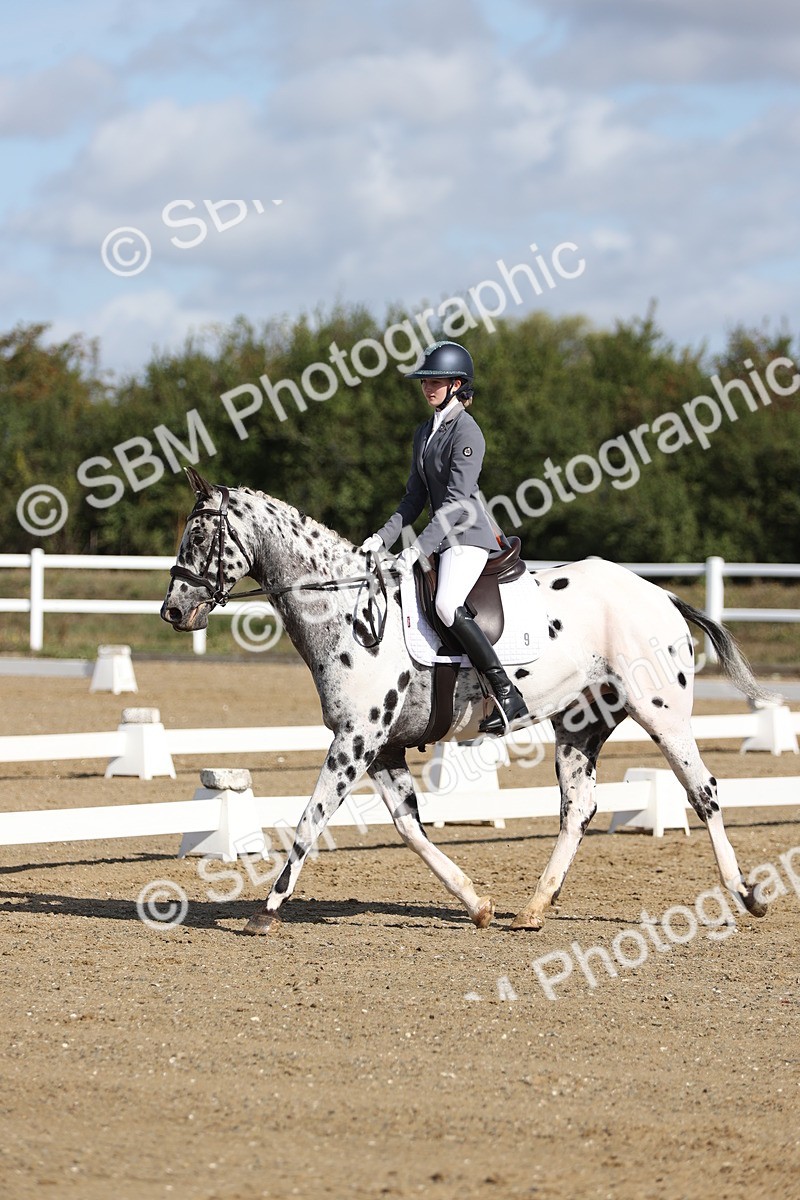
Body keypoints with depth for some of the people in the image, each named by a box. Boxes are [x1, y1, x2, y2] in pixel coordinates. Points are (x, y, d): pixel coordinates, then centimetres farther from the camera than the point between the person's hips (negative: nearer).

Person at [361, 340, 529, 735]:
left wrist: (418, 549, -23)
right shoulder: (425, 433, 16)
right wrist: (383, 538, 4)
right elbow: (416, 496, 17)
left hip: (469, 535, -10)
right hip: (443, 537, 10)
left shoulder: (466, 431, -12)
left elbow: (457, 501, -19)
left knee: (447, 606, -32)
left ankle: (508, 696, -29)